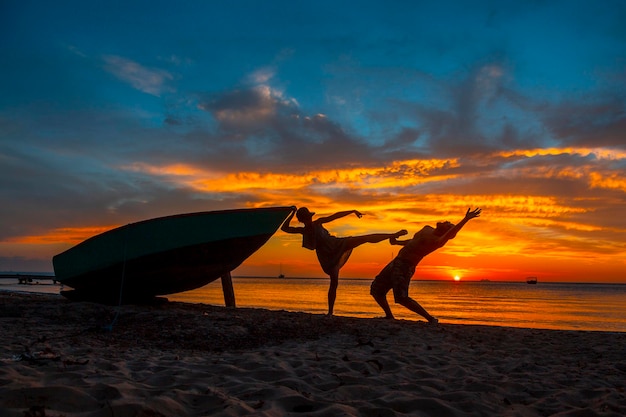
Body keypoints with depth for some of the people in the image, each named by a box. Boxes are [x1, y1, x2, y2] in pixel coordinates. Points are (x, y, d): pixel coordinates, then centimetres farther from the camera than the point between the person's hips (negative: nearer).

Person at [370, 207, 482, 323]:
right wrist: (397, 242, 35)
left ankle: (431, 319, -9)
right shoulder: (427, 229, 11)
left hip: (405, 267, -9)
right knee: (376, 290, 11)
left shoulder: (437, 241, -16)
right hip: (396, 262, 9)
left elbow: (451, 233, -37)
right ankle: (389, 316, 26)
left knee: (402, 299, -22)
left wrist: (466, 219, -47)